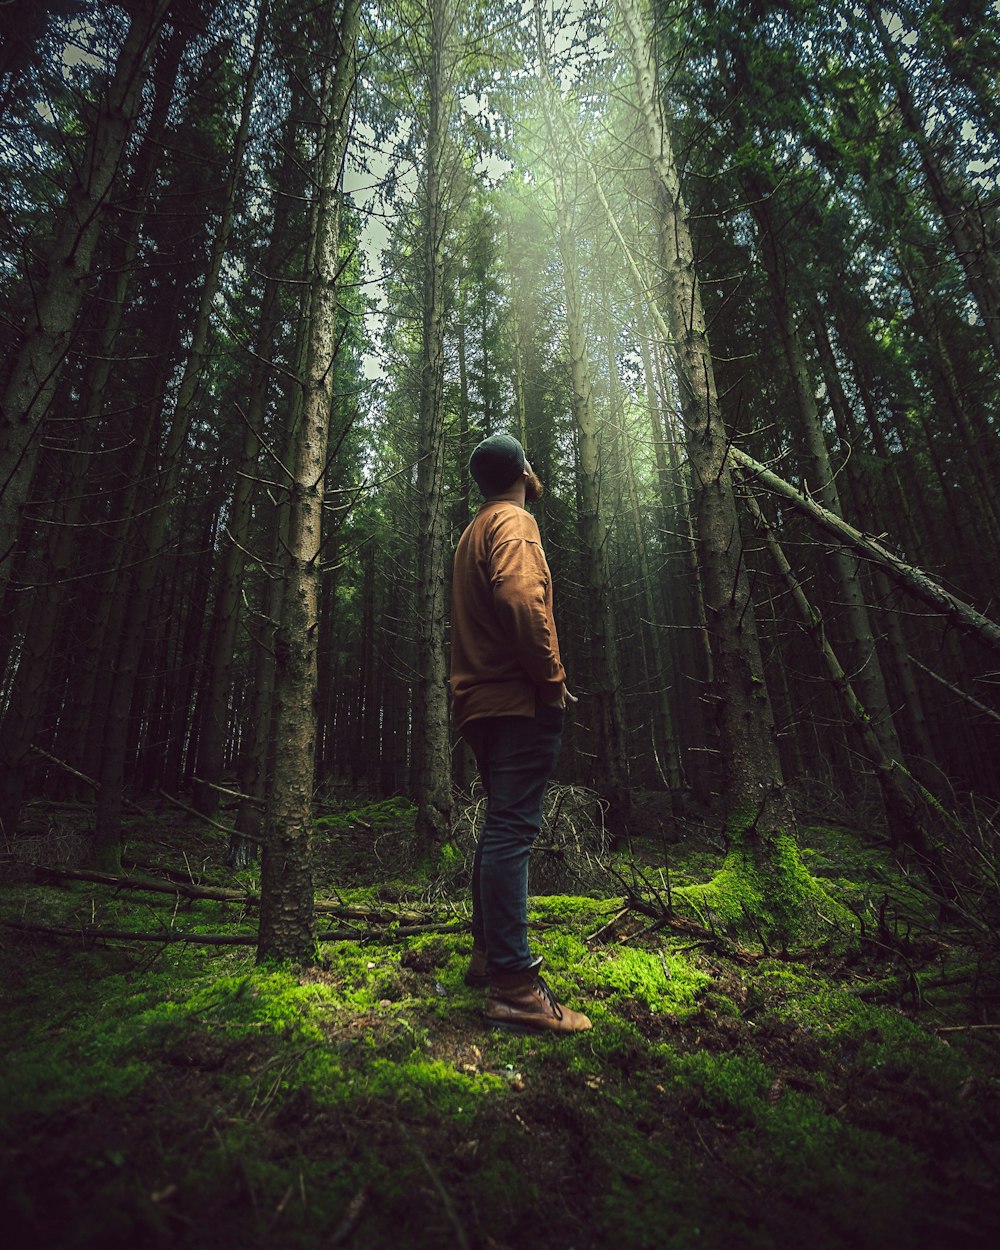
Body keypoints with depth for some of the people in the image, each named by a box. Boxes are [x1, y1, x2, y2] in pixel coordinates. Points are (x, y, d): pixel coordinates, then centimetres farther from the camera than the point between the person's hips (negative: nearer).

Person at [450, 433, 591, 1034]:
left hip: (483, 700, 10)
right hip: (520, 698, -10)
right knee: (513, 829, -11)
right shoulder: (514, 521, -4)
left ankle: (487, 953, 24)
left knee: (502, 825, 15)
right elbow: (521, 598, -23)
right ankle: (514, 985, -7)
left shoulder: (473, 533, 25)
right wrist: (553, 679, -16)